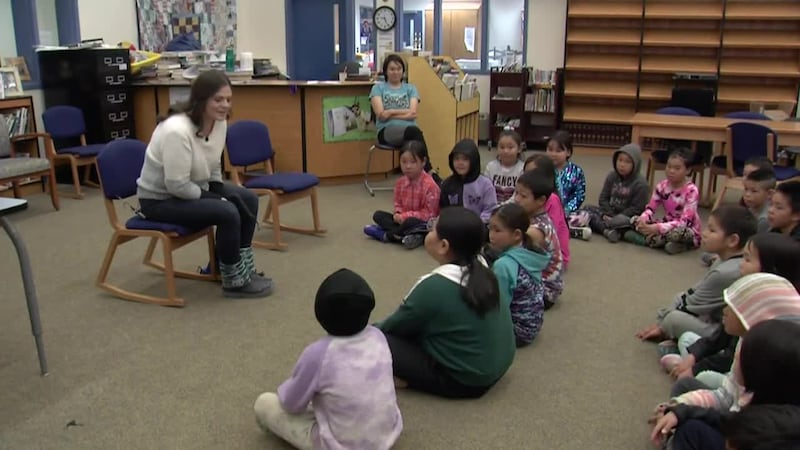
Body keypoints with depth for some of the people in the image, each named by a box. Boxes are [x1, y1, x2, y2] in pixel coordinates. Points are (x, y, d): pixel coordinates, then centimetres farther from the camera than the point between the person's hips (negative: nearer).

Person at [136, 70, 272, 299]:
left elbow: (213, 168, 10)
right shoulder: (177, 131, -31)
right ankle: (234, 281, -6)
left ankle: (242, 268, 10)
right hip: (159, 200, -9)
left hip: (190, 188, 9)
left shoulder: (219, 123, -5)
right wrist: (220, 200, -19)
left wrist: (223, 194, -3)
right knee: (228, 213, -23)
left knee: (248, 200, 2)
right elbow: (177, 185, -29)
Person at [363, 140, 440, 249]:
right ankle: (408, 236, -26)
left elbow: (429, 214, -20)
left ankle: (386, 235, -13)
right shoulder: (400, 182, 0)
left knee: (411, 222, -38)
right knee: (378, 215, -4)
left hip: (424, 224, -7)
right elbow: (398, 204, 10)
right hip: (403, 219, 7)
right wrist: (398, 214, -14)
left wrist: (406, 215, -24)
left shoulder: (430, 185, -21)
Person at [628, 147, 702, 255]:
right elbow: (650, 208, -4)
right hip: (667, 225, 6)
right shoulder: (662, 186, -3)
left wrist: (658, 228, -37)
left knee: (676, 232, -41)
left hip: (688, 231, -6)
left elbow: (684, 222, -27)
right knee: (635, 221, -11)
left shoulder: (691, 191, -20)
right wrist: (642, 219, -29)